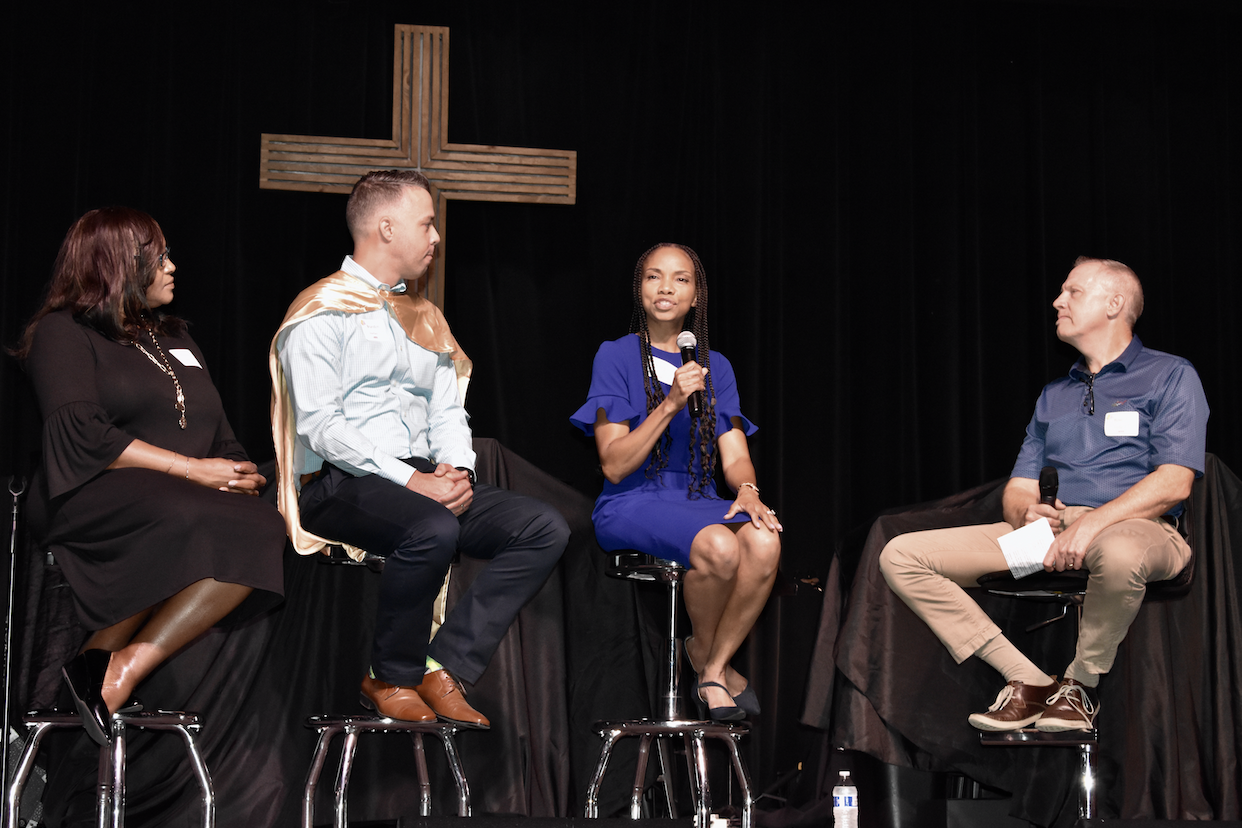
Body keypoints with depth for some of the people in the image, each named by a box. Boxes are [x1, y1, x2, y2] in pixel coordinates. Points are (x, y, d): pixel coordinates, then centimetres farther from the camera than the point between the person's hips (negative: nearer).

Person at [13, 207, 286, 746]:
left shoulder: (174, 337, 30)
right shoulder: (63, 332, 8)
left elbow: (219, 436, 25)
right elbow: (82, 434, -8)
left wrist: (237, 473, 0)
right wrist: (192, 469, -12)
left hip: (187, 497, 6)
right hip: (91, 498, -6)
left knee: (263, 530, -29)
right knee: (187, 520, -39)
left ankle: (123, 667, -31)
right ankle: (101, 668, -28)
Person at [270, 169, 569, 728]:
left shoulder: (425, 320, 24)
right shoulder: (322, 313, -1)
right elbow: (320, 425, -12)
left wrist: (454, 470, -5)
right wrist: (410, 480, -20)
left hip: (424, 480, 7)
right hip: (340, 484, -7)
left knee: (546, 528, -14)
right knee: (433, 529, -38)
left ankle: (444, 668, -18)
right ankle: (391, 678, -14)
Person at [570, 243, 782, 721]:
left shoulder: (715, 367, 15)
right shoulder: (616, 356, 1)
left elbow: (734, 456, 8)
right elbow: (614, 465, -7)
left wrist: (747, 491, -16)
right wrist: (671, 403, -17)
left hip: (699, 503, 4)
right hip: (632, 504, -4)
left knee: (764, 542, -31)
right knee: (718, 546, -35)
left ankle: (713, 672, -15)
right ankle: (704, 655, -5)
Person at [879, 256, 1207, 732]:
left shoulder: (1170, 377, 7)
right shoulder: (1054, 395, 27)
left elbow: (1175, 482, -7)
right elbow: (1018, 489, 21)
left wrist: (1092, 522, -20)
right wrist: (1025, 512, -5)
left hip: (1134, 528, -6)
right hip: (1046, 530, 6)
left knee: (1118, 553, -46)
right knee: (900, 556, -11)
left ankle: (1080, 684, -16)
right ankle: (1028, 683, -12)